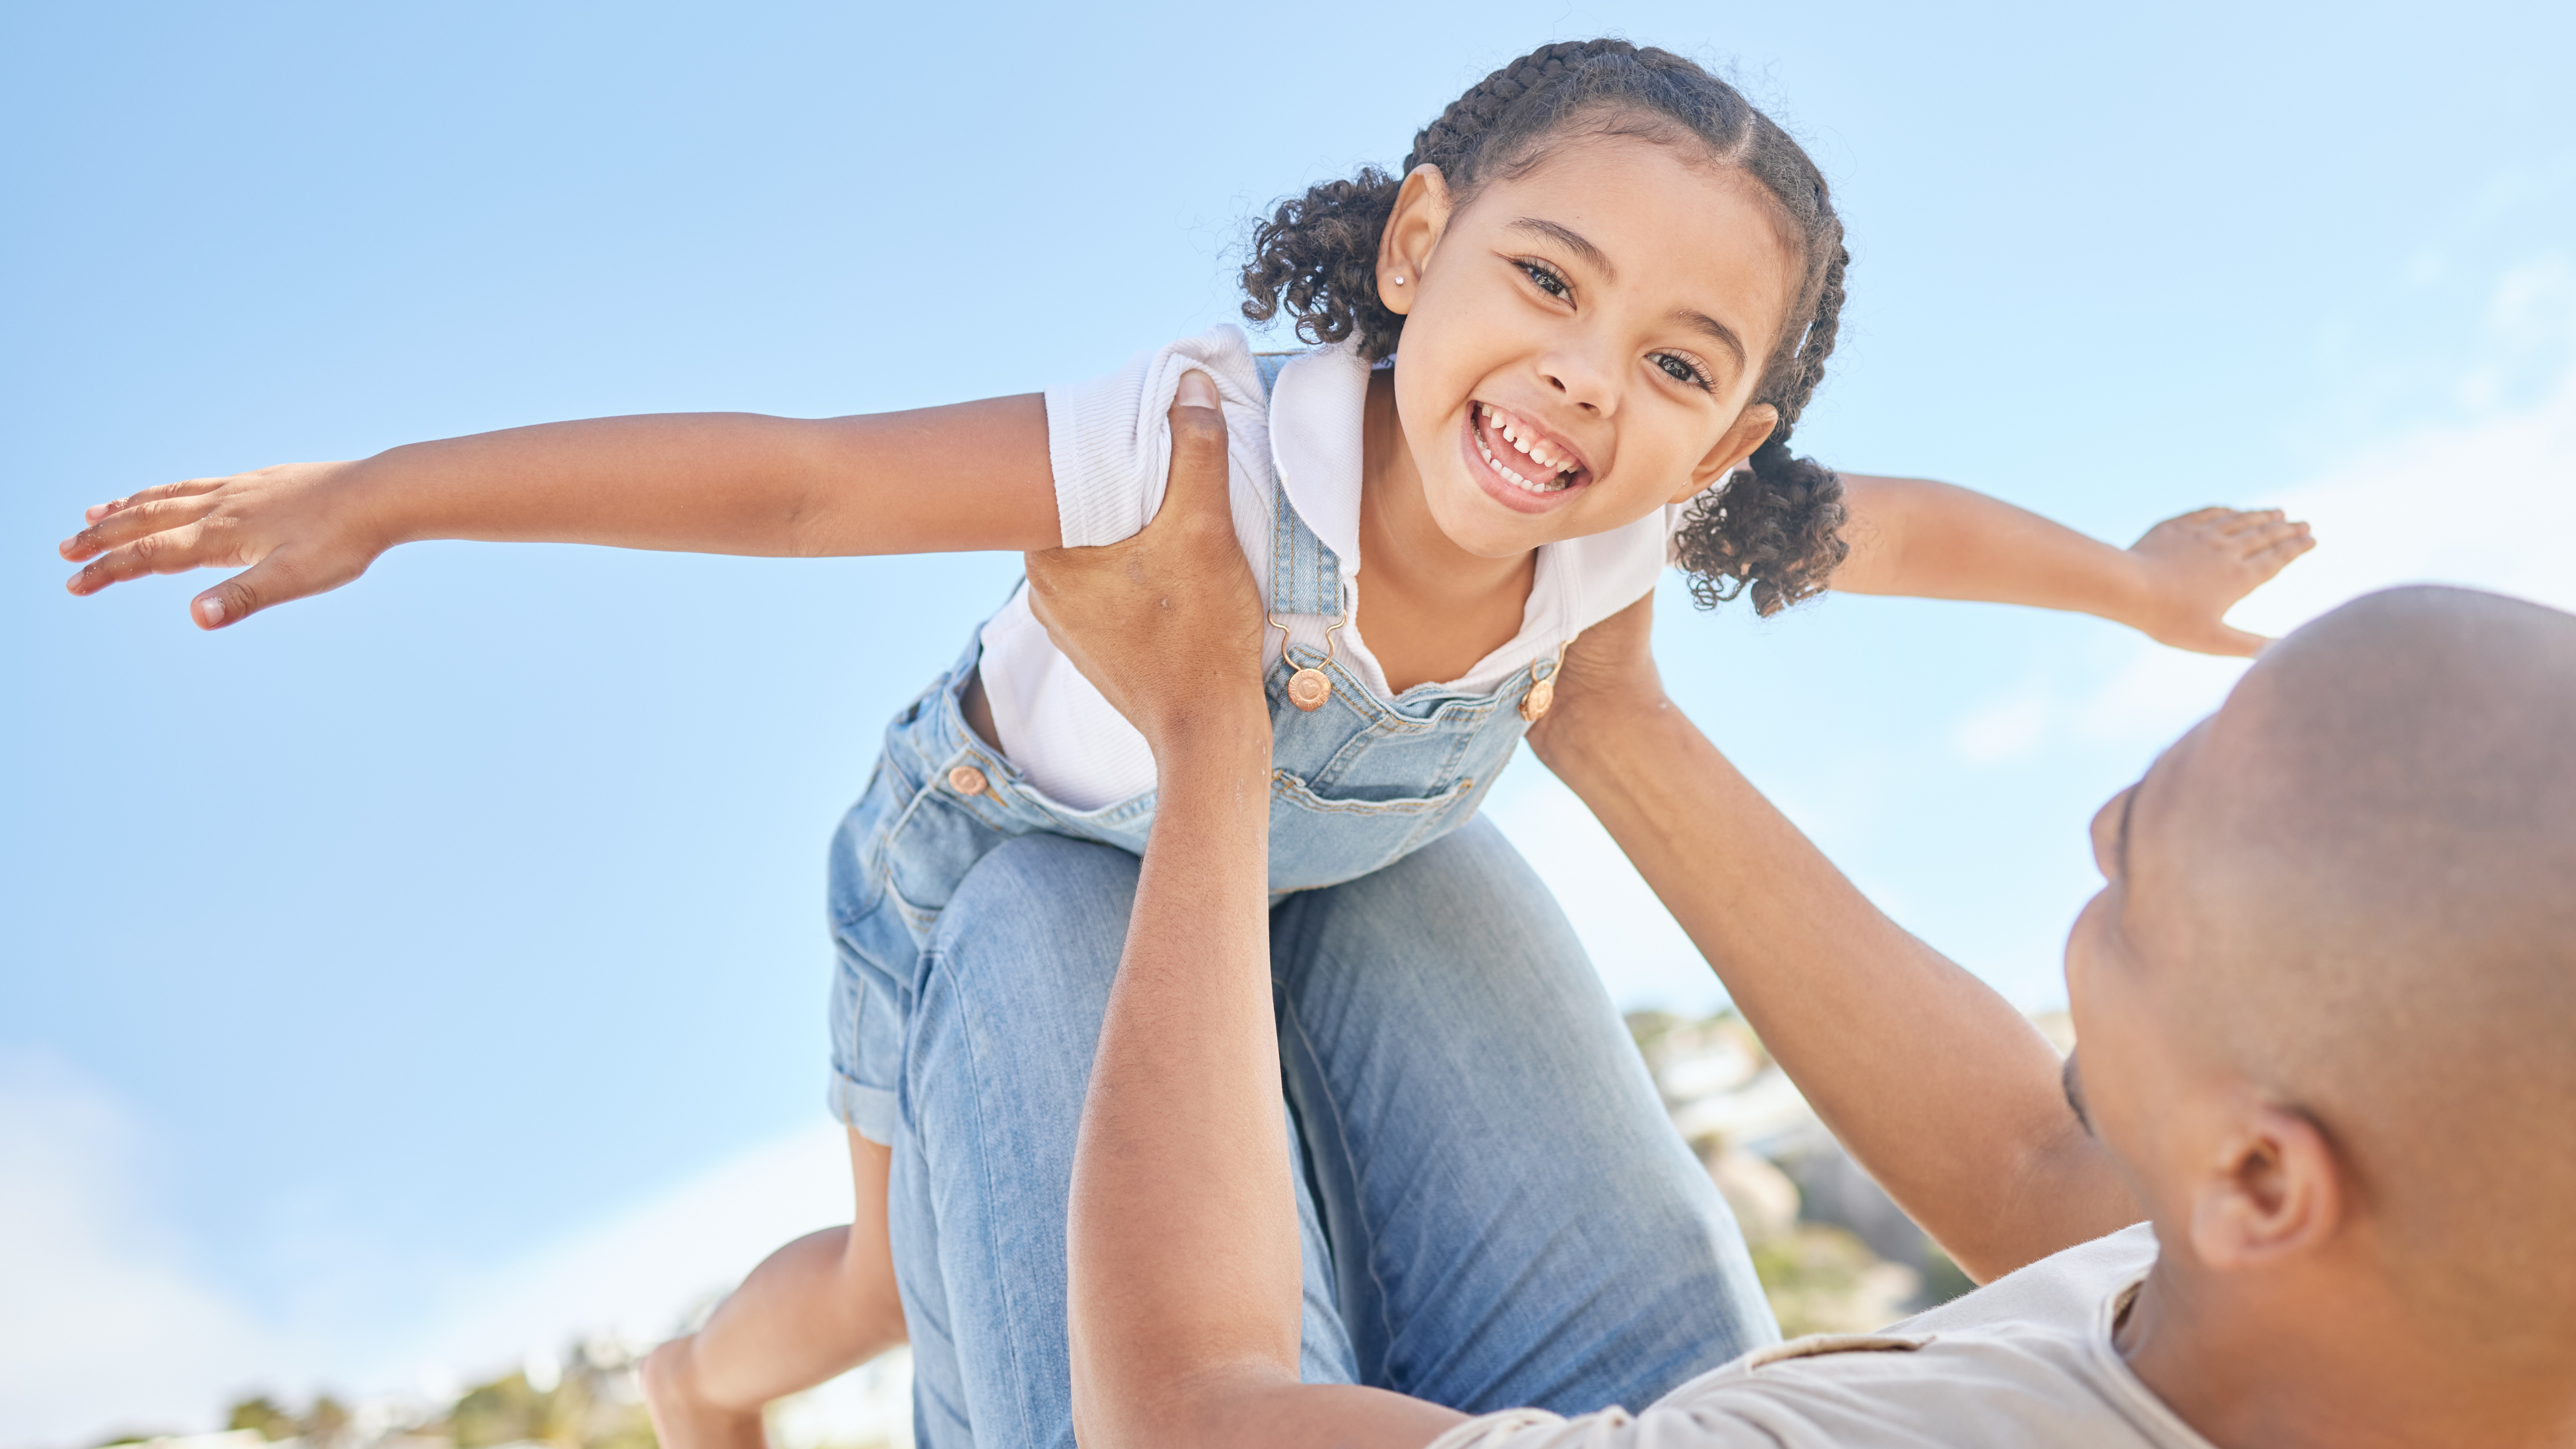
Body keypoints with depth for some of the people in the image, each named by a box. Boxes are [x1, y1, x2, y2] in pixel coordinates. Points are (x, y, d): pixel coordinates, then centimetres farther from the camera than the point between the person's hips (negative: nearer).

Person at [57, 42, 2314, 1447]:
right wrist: (378, 492, -36)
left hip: (1334, 847, 4)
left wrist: (2141, 584, 8)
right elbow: (799, 477, -39)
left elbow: (1909, 526, -10)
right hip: (1025, 840, -4)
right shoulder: (1208, 451, -44)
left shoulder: (1635, 529, -29)